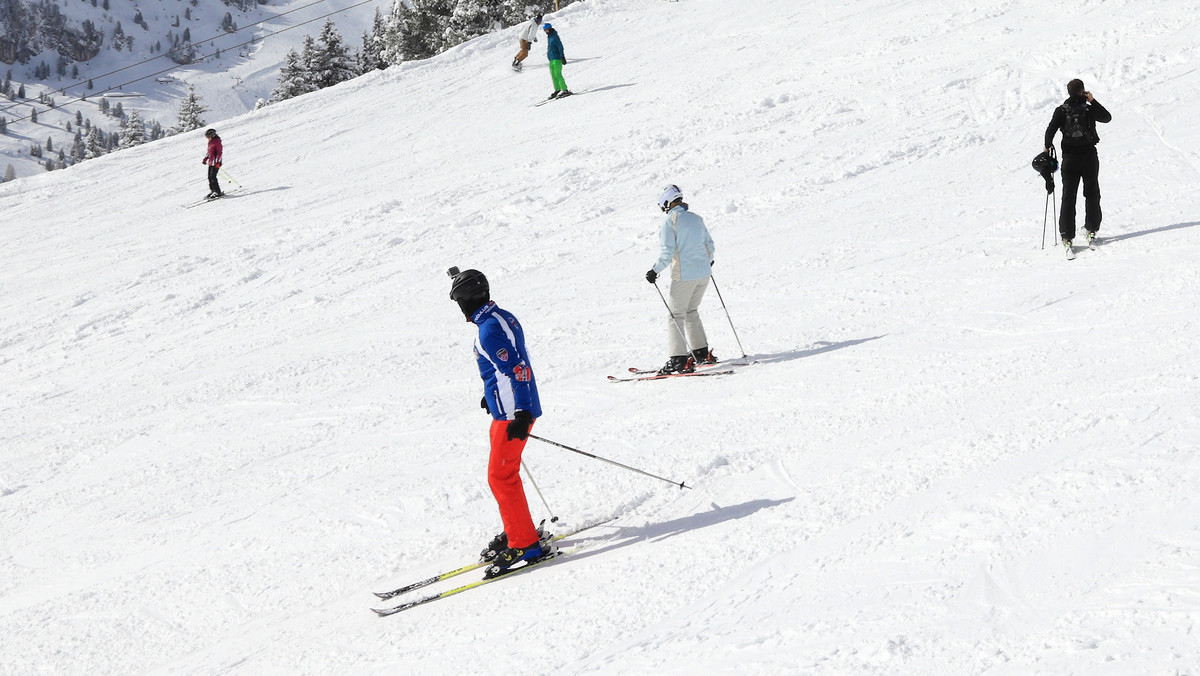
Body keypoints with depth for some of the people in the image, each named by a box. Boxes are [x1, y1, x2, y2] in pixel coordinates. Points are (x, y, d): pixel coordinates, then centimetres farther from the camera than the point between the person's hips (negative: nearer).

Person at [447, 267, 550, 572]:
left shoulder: (489, 329, -20)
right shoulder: (503, 318, 10)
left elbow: (517, 368, -27)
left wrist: (521, 414, -31)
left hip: (511, 414, -10)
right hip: (514, 408, 10)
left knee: (500, 477, -7)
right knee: (505, 473, 20)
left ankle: (525, 544, -5)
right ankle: (517, 532, 31)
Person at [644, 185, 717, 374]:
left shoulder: (670, 221, -10)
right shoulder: (696, 219, 10)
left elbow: (667, 252, -17)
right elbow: (710, 245, 13)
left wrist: (655, 271, -9)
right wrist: (707, 262, 32)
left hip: (684, 275, -7)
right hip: (704, 273, 7)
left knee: (676, 315, -2)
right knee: (691, 311, 22)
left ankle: (679, 360, -11)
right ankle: (701, 353, 22)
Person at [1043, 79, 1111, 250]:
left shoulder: (1061, 111, -5)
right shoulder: (1089, 109, -6)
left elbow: (1051, 129, -14)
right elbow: (1107, 117, 8)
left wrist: (1047, 146, -1)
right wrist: (1093, 101, 8)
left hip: (1070, 158, 0)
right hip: (1089, 157, 0)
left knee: (1068, 197, 2)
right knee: (1092, 194, 17)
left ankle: (1067, 236, -7)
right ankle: (1091, 229, 19)